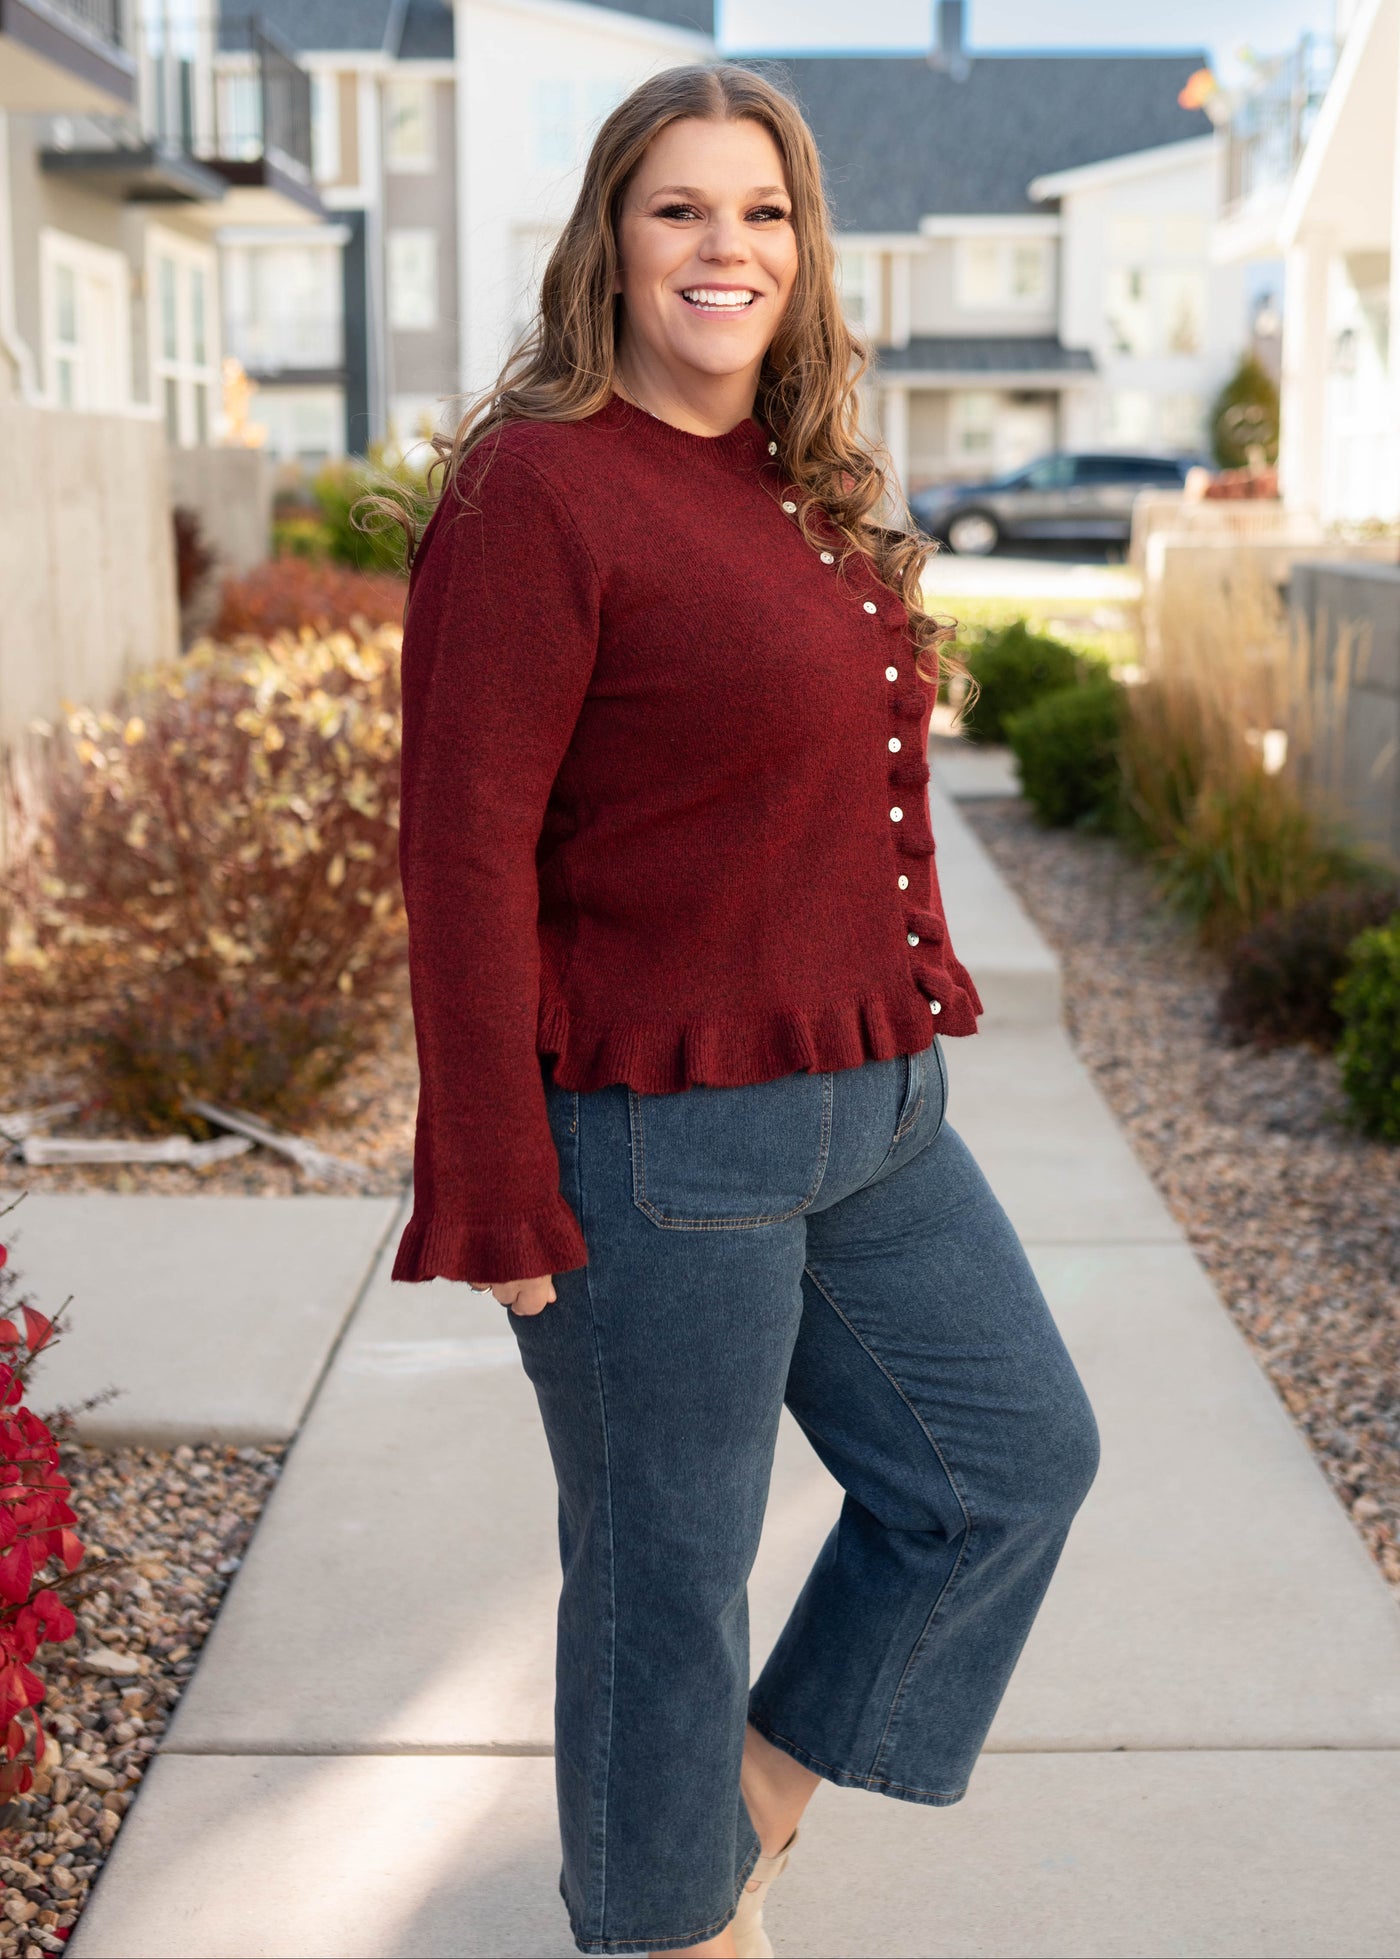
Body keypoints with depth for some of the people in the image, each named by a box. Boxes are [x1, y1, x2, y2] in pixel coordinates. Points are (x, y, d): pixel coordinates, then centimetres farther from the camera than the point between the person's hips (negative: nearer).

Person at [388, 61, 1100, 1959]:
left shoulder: (805, 490, 11)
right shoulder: (540, 485, -15)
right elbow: (465, 848, -18)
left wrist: (912, 1035, 18)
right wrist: (499, 1196, -19)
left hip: (871, 1116, 9)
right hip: (664, 1142, -9)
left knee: (1016, 1451, 18)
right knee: (666, 1565, 8)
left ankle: (766, 1784, 34)